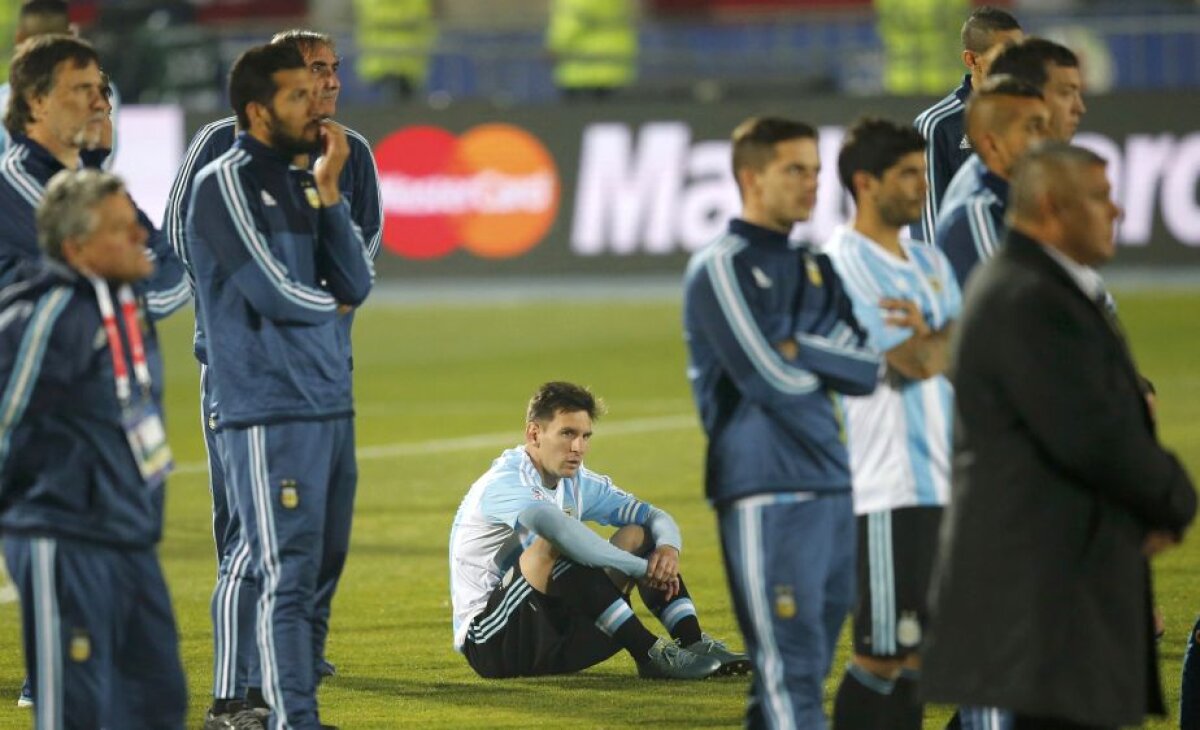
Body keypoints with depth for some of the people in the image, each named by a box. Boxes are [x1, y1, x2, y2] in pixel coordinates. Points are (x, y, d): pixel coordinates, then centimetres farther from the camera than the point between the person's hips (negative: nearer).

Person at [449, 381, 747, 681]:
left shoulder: (578, 484, 9)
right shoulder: (504, 484, -18)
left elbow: (655, 517, 9)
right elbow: (560, 529, -36)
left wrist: (668, 548, -16)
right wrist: (642, 568, -32)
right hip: (491, 643, -8)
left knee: (638, 535, 1)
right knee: (555, 546, -32)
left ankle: (694, 644, -17)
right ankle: (651, 655, -35)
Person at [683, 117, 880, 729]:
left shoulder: (815, 268, 17)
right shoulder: (722, 268, -5)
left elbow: (867, 369, 4)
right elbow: (772, 378, -15)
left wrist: (802, 346, -10)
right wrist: (834, 361, 3)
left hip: (833, 487, 8)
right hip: (767, 493, -8)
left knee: (803, 673, 10)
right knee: (791, 675, -11)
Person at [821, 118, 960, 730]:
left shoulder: (928, 261, 17)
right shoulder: (847, 262, -10)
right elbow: (917, 362, -16)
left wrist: (933, 337, -9)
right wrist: (951, 337, 2)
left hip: (940, 485, 8)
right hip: (887, 490, -8)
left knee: (917, 653, 9)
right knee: (881, 654, -7)